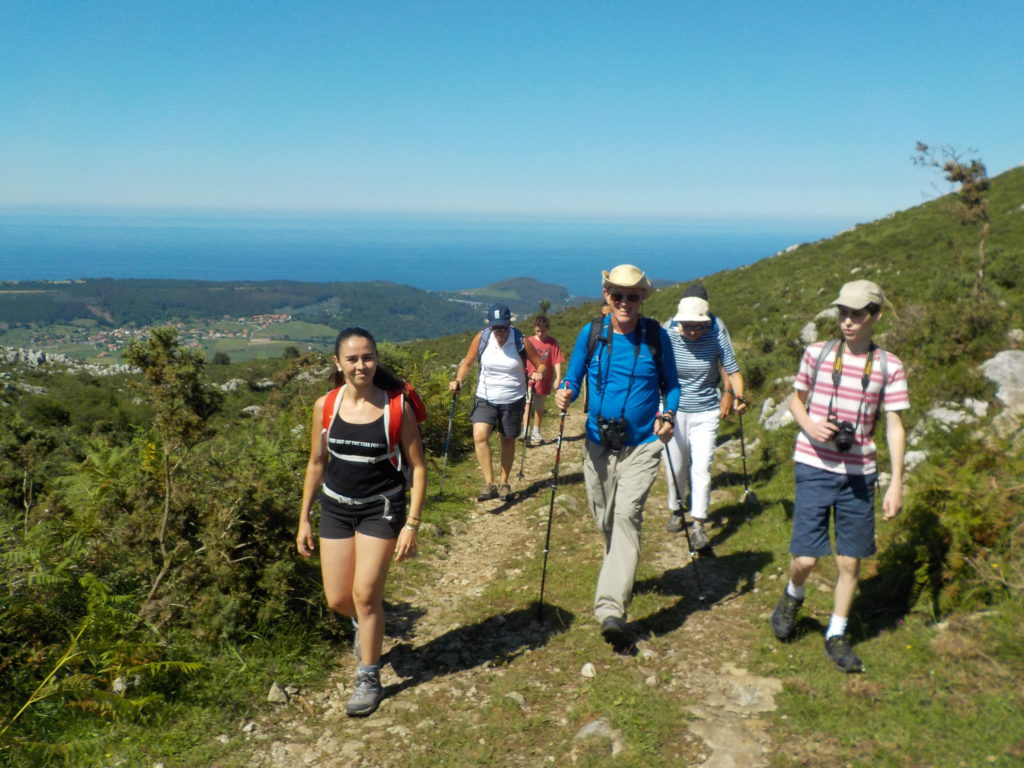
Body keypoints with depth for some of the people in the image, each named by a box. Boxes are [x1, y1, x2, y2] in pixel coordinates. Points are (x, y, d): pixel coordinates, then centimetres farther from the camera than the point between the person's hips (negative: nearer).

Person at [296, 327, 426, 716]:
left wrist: (412, 524, -13)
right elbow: (317, 463, 7)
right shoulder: (325, 406, -5)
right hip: (336, 508, 4)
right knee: (337, 600, 7)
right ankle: (364, 623, 45)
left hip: (381, 508, -3)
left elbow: (417, 466, -8)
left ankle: (369, 680, 16)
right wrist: (304, 519, 8)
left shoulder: (397, 407, -14)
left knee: (365, 594, -5)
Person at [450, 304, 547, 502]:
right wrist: (458, 380, -14)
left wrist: (538, 372, -25)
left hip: (513, 400, 0)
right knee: (479, 436, -21)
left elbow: (540, 364, -3)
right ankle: (489, 483, -17)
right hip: (485, 398, 0)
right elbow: (468, 362, 2)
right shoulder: (481, 338, -9)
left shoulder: (521, 341, -12)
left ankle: (504, 483, 31)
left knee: (508, 441, 12)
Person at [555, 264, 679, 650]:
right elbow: (573, 377, 5)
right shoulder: (590, 333, 0)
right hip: (599, 444, 3)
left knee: (627, 515, -18)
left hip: (642, 445, -2)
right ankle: (621, 576, 42)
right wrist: (566, 392, -19)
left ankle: (611, 609, -22)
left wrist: (668, 415, -11)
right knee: (604, 521, 13)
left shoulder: (656, 336, -2)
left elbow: (671, 384, 8)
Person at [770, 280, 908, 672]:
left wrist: (896, 483, -4)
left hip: (859, 473, 1)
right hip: (814, 467, -1)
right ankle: (792, 597, 29)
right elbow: (796, 399, 14)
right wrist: (808, 425, -8)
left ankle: (836, 635, 26)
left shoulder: (889, 367, 0)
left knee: (850, 562, 8)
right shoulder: (816, 353, 1)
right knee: (805, 558, -5)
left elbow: (894, 426, 1)